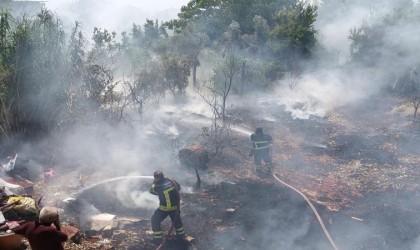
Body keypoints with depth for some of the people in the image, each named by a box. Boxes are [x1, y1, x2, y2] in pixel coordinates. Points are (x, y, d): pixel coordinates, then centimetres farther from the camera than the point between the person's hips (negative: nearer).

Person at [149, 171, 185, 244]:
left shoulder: (156, 186, -18)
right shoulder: (171, 181, -8)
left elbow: (152, 191, 4)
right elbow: (179, 187, 10)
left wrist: (154, 183, 15)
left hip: (164, 208, -4)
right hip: (175, 206, 4)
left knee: (155, 220, 14)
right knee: (177, 220, 27)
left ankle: (157, 238, 14)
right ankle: (181, 235, 39)